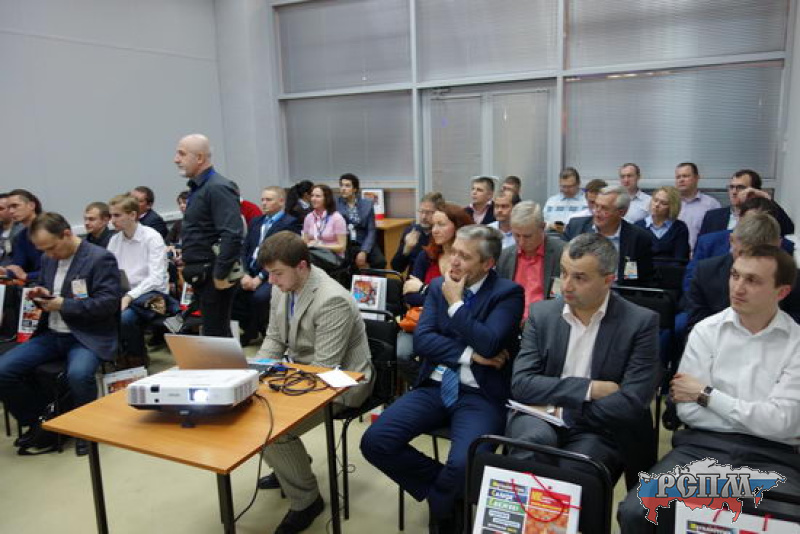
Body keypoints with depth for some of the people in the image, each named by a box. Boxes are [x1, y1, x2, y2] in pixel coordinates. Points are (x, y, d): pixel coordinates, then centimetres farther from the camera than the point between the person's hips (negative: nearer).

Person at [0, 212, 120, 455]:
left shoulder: (101, 258, -11)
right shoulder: (48, 259, 13)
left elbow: (108, 302, -17)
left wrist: (63, 305, -18)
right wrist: (39, 294, 2)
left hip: (87, 335, -7)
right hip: (51, 334, 7)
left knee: (78, 374, -35)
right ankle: (39, 424, 9)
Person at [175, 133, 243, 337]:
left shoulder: (217, 188, -15)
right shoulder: (198, 188, 15)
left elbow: (232, 235, -25)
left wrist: (220, 275, -22)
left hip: (213, 276, -9)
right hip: (202, 275, 9)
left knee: (215, 335, -3)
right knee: (217, 333, 16)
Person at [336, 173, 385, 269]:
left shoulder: (367, 204, 5)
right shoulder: (335, 204, 3)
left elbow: (371, 230, 1)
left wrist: (364, 252, -13)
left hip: (363, 244, 1)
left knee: (380, 261, -24)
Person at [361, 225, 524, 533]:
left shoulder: (508, 293, -5)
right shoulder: (439, 287, 9)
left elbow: (488, 344, -20)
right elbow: (422, 339, -2)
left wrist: (456, 304, -10)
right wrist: (469, 355, -12)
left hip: (480, 396, -4)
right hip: (434, 388, 5)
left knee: (464, 465, -30)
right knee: (374, 441, -14)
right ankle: (443, 487, 10)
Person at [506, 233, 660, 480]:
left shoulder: (641, 322, -5)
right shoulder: (541, 313, 3)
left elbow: (632, 403, -12)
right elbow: (521, 384, -5)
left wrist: (562, 411, -10)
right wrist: (589, 388, -13)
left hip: (600, 431, -2)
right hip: (540, 421, 2)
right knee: (535, 437, -31)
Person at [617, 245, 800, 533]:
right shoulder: (707, 330, 5)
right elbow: (687, 410, -1)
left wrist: (707, 395, -4)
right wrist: (756, 417, -6)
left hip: (770, 456, 0)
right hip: (702, 445, 1)